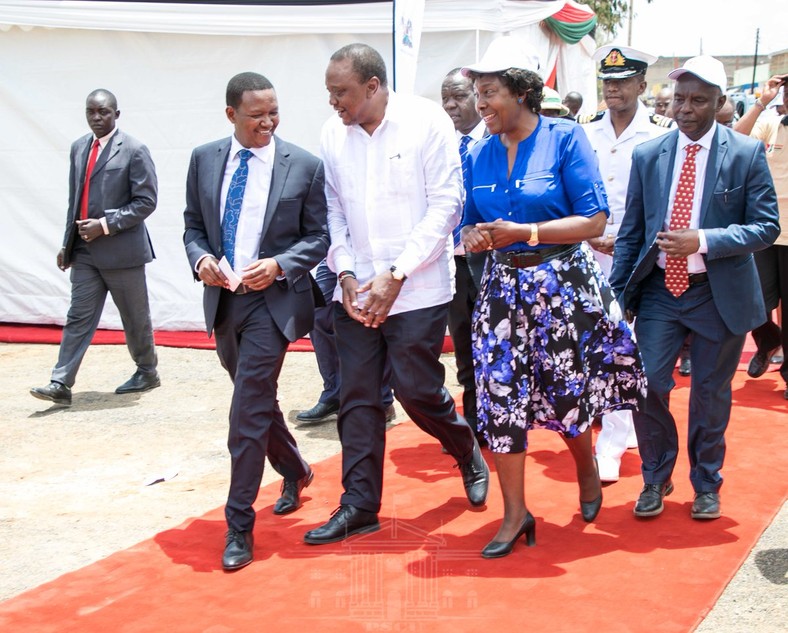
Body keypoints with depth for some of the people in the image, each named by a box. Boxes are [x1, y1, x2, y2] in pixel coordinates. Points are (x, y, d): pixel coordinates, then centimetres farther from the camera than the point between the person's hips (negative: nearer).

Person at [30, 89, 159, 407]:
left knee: (135, 317, 9)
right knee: (79, 317, 2)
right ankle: (61, 385, 0)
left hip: (121, 249, -5)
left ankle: (147, 373, 28)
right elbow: (74, 199, 16)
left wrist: (105, 225, -18)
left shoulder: (134, 150, -9)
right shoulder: (79, 148, 10)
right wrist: (67, 243, 13)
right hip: (84, 250, 5)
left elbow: (146, 201, -12)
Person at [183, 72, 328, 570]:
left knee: (249, 411, -10)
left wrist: (279, 265, -17)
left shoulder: (304, 165, -6)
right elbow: (193, 223, 12)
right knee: (257, 400, 19)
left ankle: (240, 527, 0)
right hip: (223, 300, 5)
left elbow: (319, 236, -1)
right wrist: (201, 257, -9)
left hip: (273, 300, -5)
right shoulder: (204, 159, 5)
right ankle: (295, 472, 45)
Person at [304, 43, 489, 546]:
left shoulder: (426, 122, -8)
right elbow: (334, 212, 9)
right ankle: (359, 505, 16)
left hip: (416, 290, -4)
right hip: (356, 291, 4)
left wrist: (396, 276, -14)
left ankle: (470, 455, 29)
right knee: (358, 398, 5)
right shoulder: (333, 135, 3)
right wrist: (347, 274, -6)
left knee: (418, 390, -2)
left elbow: (445, 204, -10)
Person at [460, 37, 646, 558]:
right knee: (499, 397, 0)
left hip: (564, 284, -4)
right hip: (504, 287, 4)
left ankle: (587, 471, 39)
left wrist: (523, 233, -19)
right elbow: (472, 223, 13)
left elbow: (595, 220, -13)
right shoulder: (481, 153, 6)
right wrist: (474, 238, -12)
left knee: (567, 393, 6)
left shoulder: (565, 138, -9)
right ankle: (516, 514, 13)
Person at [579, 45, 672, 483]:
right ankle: (628, 425, 28)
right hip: (589, 254, 4)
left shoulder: (660, 133, -5)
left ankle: (611, 445, 1)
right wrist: (588, 237, -2)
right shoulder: (586, 132, 7)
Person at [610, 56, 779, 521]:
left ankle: (706, 484, 32)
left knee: (711, 394, 11)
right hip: (660, 290, 2)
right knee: (648, 386, -4)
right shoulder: (649, 155, 2)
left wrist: (703, 240, -22)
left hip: (719, 294, -1)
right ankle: (656, 479, 20)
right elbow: (631, 231, 7)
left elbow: (767, 226, -9)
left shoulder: (747, 154, -6)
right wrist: (618, 292, 3)